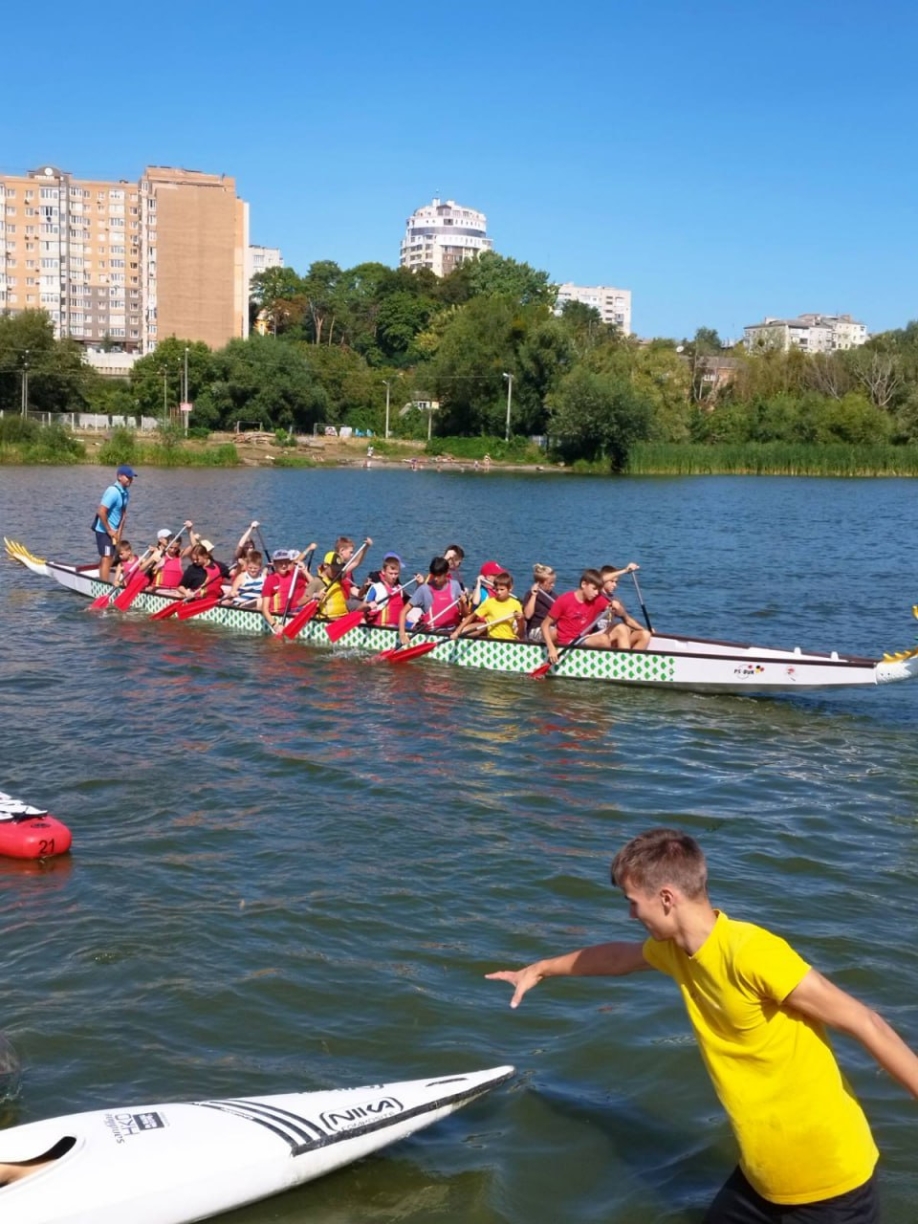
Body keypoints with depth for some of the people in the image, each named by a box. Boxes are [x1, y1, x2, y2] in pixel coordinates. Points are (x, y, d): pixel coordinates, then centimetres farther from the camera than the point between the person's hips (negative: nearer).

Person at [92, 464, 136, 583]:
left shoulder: (125, 492, 5)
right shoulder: (113, 491, -22)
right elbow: (101, 512, -27)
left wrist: (119, 531, 5)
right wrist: (109, 530, -19)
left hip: (112, 530, 9)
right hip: (104, 530, -9)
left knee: (107, 557, 18)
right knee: (107, 558, -8)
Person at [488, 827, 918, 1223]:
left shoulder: (752, 953, -26)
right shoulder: (674, 948, -1)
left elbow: (864, 1023, -24)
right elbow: (619, 957, 22)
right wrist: (540, 969, 33)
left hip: (828, 1177, -7)